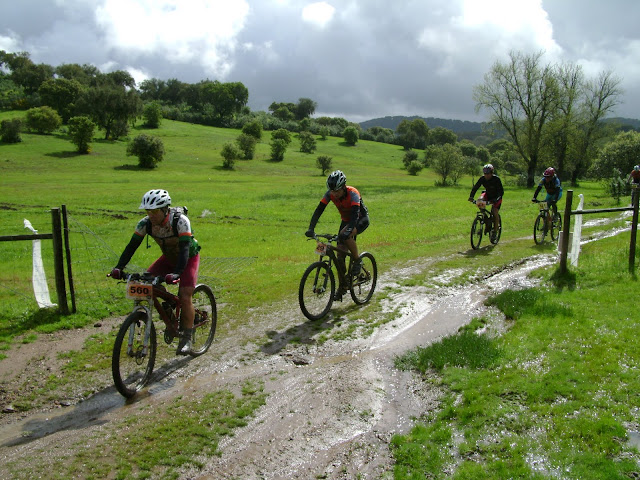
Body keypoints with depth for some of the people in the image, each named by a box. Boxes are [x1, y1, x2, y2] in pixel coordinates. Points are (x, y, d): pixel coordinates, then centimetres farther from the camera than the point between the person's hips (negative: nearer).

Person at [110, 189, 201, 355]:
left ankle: (186, 339, -4)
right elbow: (132, 245, -18)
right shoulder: (145, 223, -18)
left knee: (185, 297, -19)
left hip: (189, 258, -5)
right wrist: (119, 267, -32)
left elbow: (184, 249, -40)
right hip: (168, 258, 5)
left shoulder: (180, 221, -33)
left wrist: (176, 273, -53)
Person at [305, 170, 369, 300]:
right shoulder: (330, 194, -19)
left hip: (361, 219, -5)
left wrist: (348, 230, -60)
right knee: (340, 255, -4)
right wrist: (311, 229, -36)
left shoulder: (353, 194, -32)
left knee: (346, 236, -36)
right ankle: (342, 287, 10)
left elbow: (355, 214, -44)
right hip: (346, 220, 5)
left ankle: (358, 261, -12)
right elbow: (319, 210, -24)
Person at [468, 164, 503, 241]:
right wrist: (471, 196, -34)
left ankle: (495, 231, -2)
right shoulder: (482, 178, -18)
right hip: (488, 194, 4)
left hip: (496, 197, -4)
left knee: (495, 212, -17)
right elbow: (475, 187, -18)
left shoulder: (496, 179, -28)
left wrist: (495, 199, -46)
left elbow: (501, 191, -31)